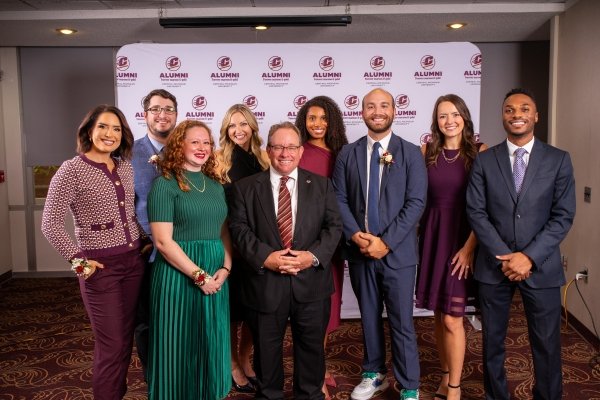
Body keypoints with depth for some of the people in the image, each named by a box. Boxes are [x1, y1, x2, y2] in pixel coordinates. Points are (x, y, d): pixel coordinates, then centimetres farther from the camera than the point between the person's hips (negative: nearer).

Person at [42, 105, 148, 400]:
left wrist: (144, 241, 10)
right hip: (101, 266, -6)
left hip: (134, 261, 6)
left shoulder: (126, 168, 8)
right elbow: (50, 224, -12)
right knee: (111, 344, 1)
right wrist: (78, 261, -13)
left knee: (126, 338, 13)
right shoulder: (71, 170, -10)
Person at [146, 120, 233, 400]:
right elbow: (163, 241, -14)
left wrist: (225, 268, -6)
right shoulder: (165, 184, -7)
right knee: (179, 345, 5)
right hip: (178, 275, -5)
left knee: (210, 345, 13)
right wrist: (199, 275, -15)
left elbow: (225, 232, 11)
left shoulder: (215, 185, 11)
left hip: (215, 277, 6)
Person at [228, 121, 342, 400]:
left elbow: (334, 225, 1)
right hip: (265, 282, -1)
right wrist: (265, 257, -18)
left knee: (312, 346, 14)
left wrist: (313, 256, -15)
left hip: (311, 281, 1)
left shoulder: (321, 185, 6)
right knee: (266, 348, 13)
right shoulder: (245, 187, 3)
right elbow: (239, 228, -4)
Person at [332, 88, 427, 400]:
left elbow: (416, 203, -8)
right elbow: (339, 199, 4)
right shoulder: (347, 154, 7)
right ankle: (374, 374, 32)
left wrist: (386, 242, -15)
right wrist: (355, 234, -12)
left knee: (401, 321, 2)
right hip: (359, 250, 3)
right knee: (369, 317, 15)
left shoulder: (411, 153, -1)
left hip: (397, 252, -2)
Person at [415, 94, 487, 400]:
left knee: (452, 318, -3)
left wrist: (469, 246, -14)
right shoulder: (426, 151, 3)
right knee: (439, 314, 12)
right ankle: (447, 374, 31)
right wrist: (414, 235, -2)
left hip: (462, 238, -3)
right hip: (432, 236, 3)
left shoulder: (480, 152, -5)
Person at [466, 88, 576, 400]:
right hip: (494, 265, 1)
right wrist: (503, 256, -12)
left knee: (546, 345, 8)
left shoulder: (558, 160, 1)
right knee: (492, 341, 12)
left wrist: (529, 256, -14)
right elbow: (476, 212, -3)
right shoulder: (484, 161, 2)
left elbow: (563, 216, -4)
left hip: (540, 266, 0)